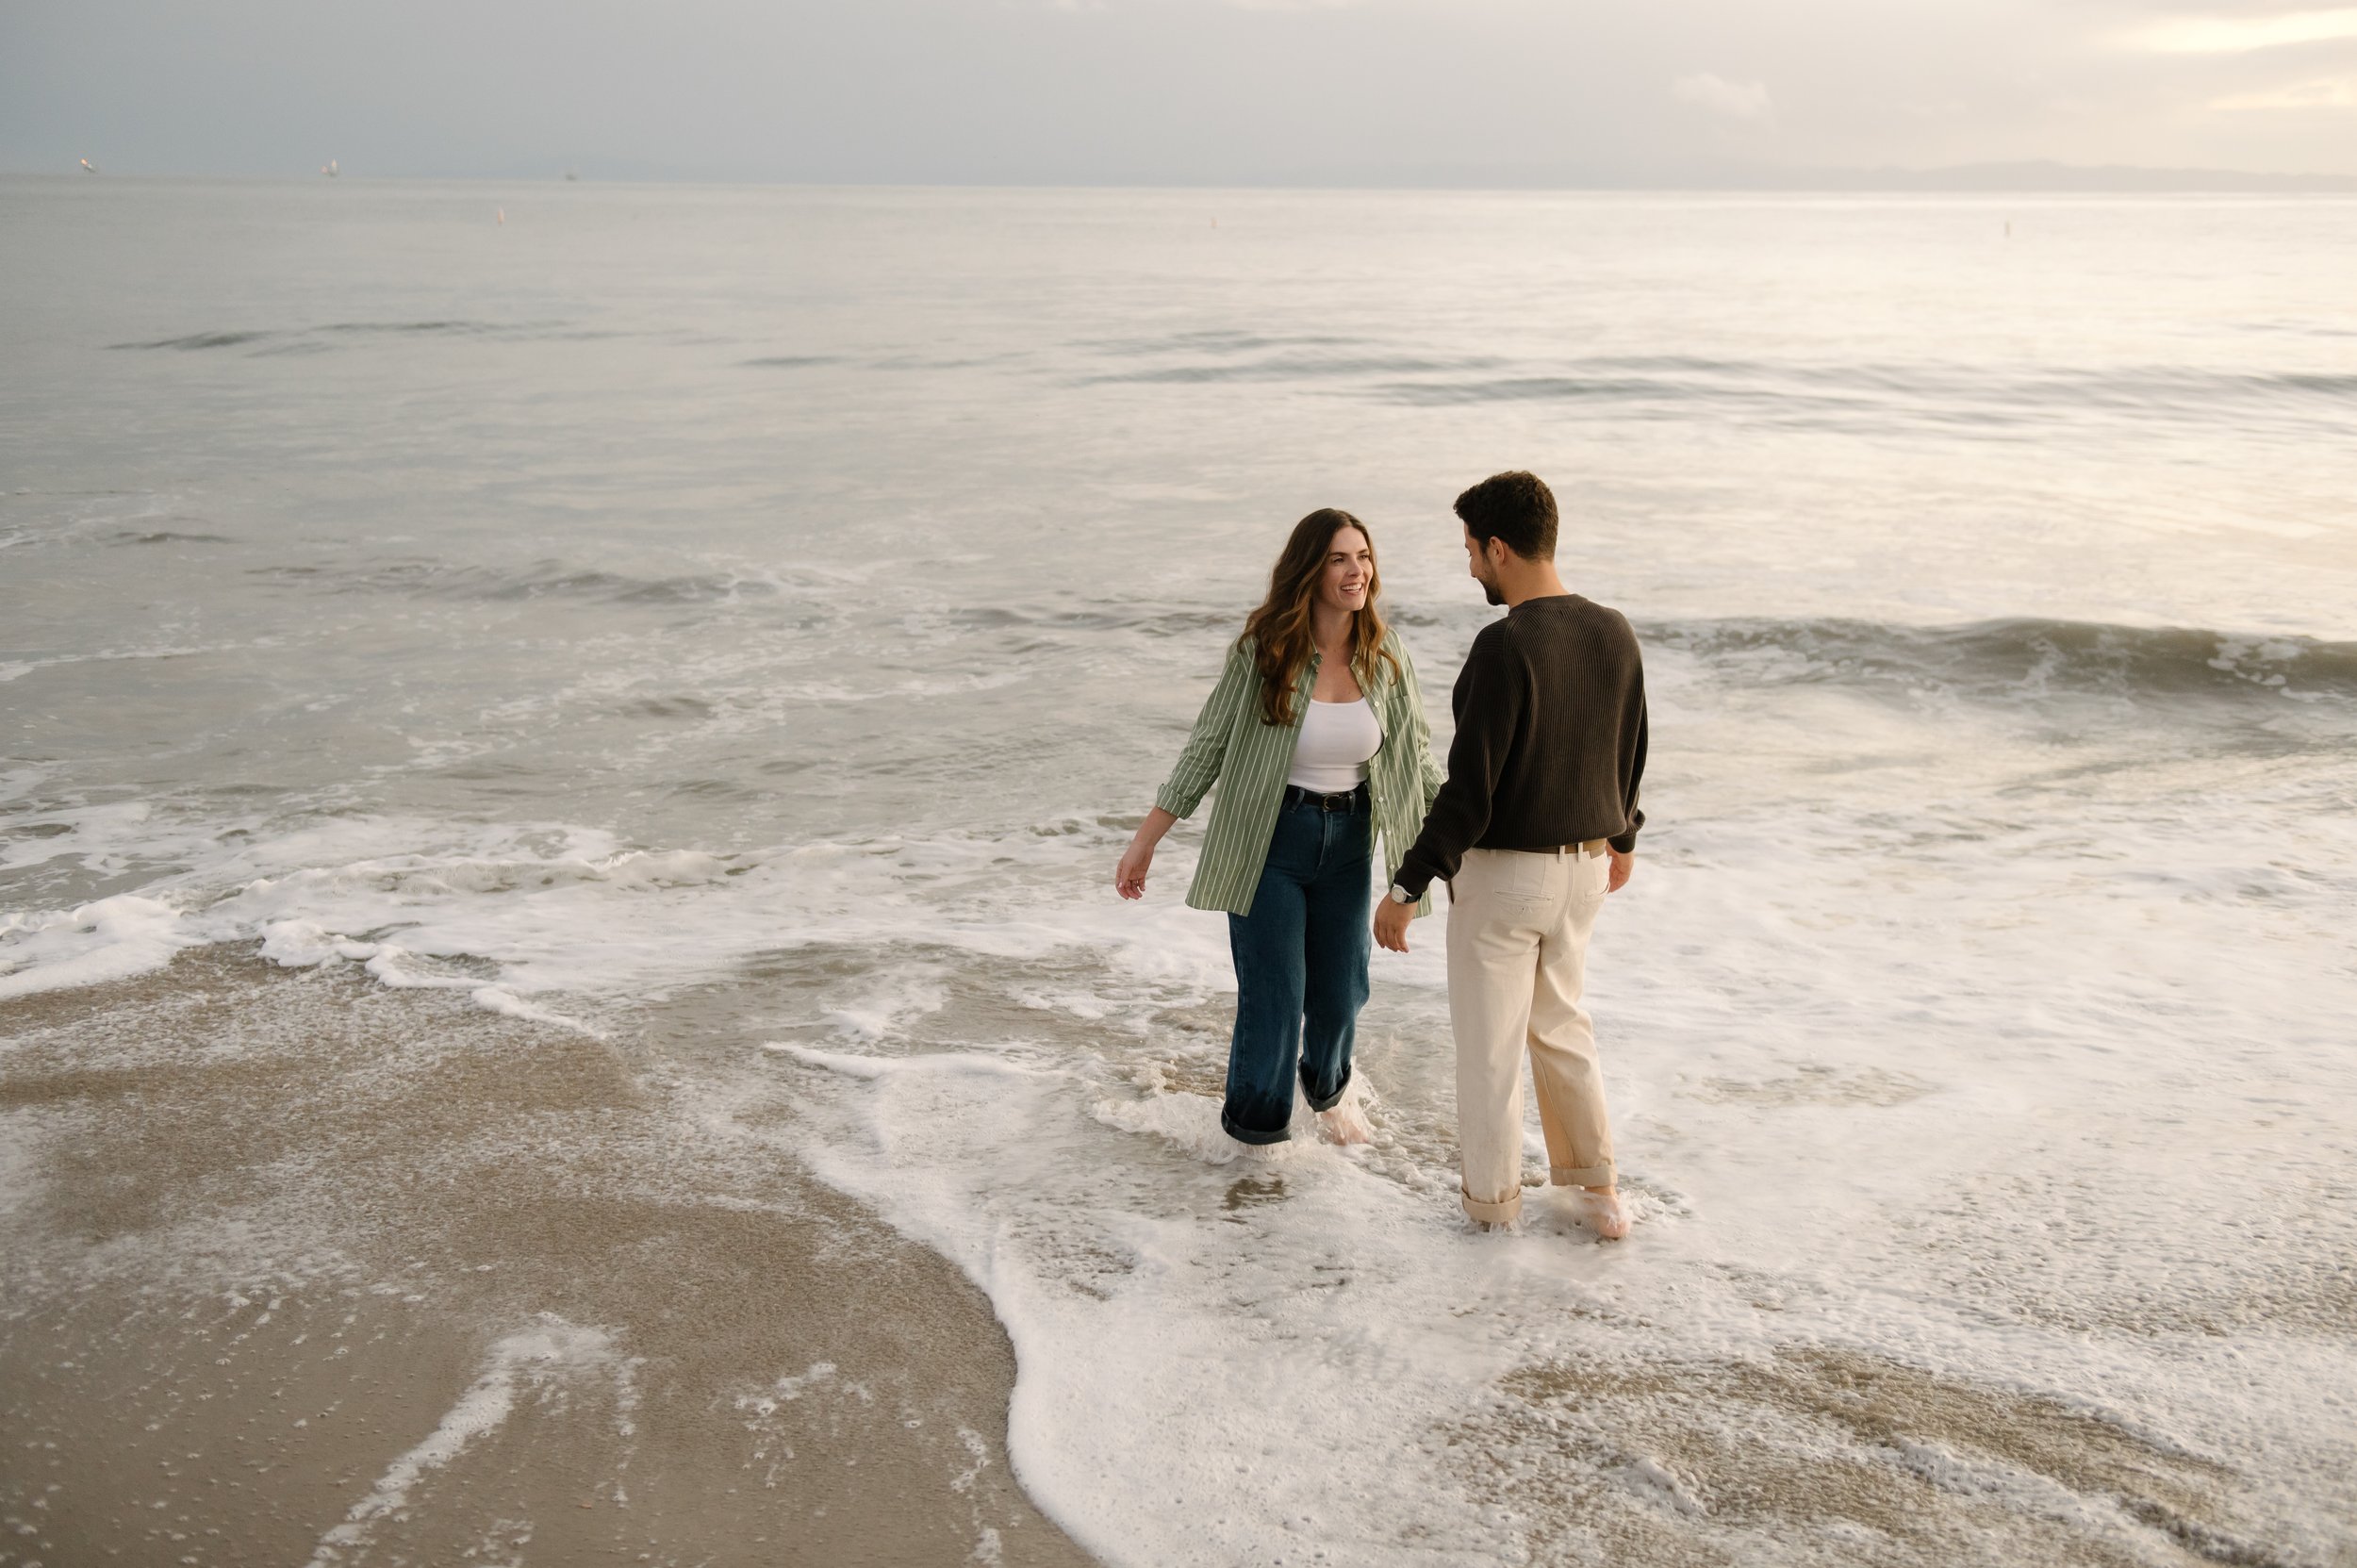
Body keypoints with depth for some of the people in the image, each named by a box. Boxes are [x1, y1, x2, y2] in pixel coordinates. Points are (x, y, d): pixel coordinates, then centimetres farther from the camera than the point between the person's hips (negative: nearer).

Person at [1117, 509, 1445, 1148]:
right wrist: (1145, 842, -6)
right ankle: (1255, 1124, 25)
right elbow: (1207, 747, -7)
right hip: (1269, 841, -3)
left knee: (1340, 991, 12)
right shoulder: (1261, 650, -13)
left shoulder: (1386, 658, -4)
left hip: (1348, 843, 3)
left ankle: (1328, 1088, 45)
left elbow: (1418, 760, 7)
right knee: (1273, 1000, -2)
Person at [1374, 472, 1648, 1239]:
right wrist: (1622, 837, 28)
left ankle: (1491, 1194, 26)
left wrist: (1406, 888, -18)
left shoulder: (1506, 647, -25)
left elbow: (1470, 790, -25)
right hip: (1583, 866, 7)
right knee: (1559, 1021, 23)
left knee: (1489, 1038, 11)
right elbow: (1630, 753, 11)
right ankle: (1596, 1188, 27)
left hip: (1502, 873, -7)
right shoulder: (1614, 634, -2)